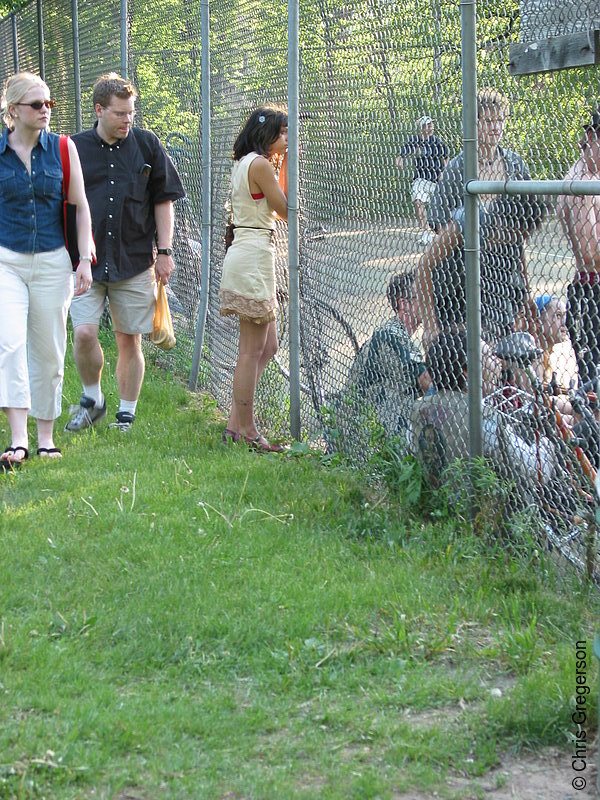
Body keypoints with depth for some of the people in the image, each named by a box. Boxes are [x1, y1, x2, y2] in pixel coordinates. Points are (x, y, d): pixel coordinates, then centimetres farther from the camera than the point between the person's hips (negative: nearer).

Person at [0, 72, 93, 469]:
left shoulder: (62, 148, 3)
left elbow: (81, 207, 6)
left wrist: (85, 261, 0)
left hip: (52, 261, 2)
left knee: (48, 352, 7)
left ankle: (46, 436, 21)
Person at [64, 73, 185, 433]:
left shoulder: (147, 145, 4)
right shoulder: (75, 149, 3)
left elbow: (163, 201, 10)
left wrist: (164, 251, 4)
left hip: (135, 261, 1)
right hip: (86, 260, 0)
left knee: (130, 341, 4)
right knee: (84, 333, -14)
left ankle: (127, 416, 16)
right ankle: (92, 399, 11)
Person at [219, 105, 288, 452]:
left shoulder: (243, 163, 17)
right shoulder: (260, 164, -13)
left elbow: (275, 203, 21)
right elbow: (287, 211, -8)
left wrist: (284, 163, 15)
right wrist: (287, 163, -4)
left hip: (246, 255, 10)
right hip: (254, 256, -10)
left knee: (268, 346, 13)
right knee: (253, 349, -5)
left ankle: (237, 422, 14)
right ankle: (245, 428, 0)